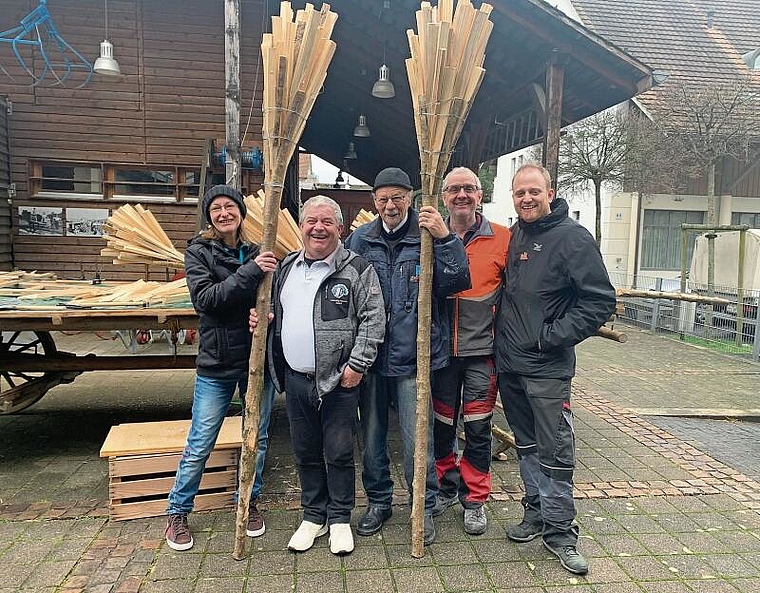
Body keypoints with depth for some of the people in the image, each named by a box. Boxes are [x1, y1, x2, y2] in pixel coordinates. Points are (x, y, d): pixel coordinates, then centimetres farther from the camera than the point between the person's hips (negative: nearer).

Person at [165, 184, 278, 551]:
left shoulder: (256, 253, 5)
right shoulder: (198, 252, -2)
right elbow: (205, 298, -17)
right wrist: (250, 272, -25)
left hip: (258, 360, 3)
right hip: (217, 363, -3)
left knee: (257, 438, 14)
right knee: (199, 445, 5)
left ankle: (249, 502, 34)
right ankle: (177, 512, 26)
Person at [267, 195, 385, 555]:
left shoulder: (357, 270, -6)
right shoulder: (286, 268, 11)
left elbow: (373, 320, -9)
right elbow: (276, 311, 24)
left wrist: (357, 365, -14)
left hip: (339, 380, -5)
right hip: (296, 378, 5)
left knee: (339, 453, 7)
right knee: (305, 452, 16)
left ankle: (340, 518, 27)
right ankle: (313, 516, 33)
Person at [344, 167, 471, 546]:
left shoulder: (428, 235, -3)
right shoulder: (360, 239, 6)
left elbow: (456, 283, -13)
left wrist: (445, 240, -26)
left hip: (411, 356, -3)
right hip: (370, 355, 4)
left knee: (417, 439, 4)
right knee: (372, 435, 16)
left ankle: (424, 508, 25)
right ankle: (378, 501, 36)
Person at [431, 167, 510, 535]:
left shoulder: (503, 239, -1)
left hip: (481, 350, -1)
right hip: (440, 349, 2)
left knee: (478, 428, 7)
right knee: (441, 423, 13)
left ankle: (474, 499, 26)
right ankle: (446, 487, 35)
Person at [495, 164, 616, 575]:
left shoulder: (572, 237, -10)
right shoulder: (513, 236, 9)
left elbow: (601, 301, -13)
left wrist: (552, 336, -16)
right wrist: (503, 339, 9)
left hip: (547, 368, -6)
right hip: (509, 364, 6)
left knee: (554, 452, 2)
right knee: (527, 445, 17)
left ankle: (559, 530, 17)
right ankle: (536, 513, 32)